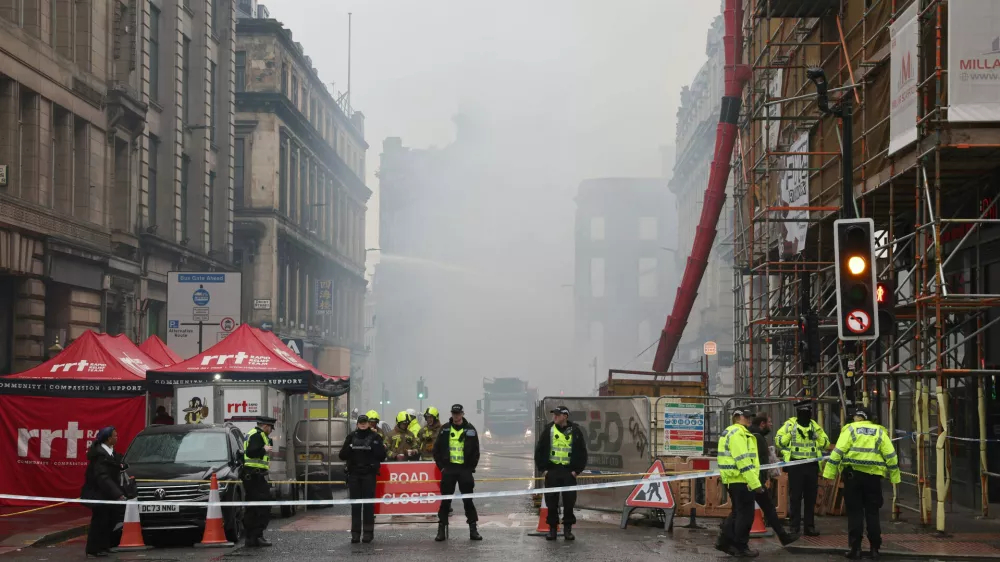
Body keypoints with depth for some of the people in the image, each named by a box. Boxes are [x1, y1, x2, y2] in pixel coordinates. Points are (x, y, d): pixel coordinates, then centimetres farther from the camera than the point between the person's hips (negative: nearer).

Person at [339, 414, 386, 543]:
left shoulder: (375, 437, 2)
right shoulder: (352, 437, 10)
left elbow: (382, 456, 0)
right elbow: (342, 455, 7)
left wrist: (375, 447, -12)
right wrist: (348, 448, -9)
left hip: (369, 474, -3)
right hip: (354, 474, 3)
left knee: (368, 503, -2)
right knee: (355, 504, 3)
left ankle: (368, 532, 3)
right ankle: (355, 532, 6)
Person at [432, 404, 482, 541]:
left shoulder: (470, 429, 3)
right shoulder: (445, 429, 5)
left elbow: (475, 451, 5)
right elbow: (437, 449, 7)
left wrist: (471, 468, -2)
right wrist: (441, 466, -1)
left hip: (465, 469, -1)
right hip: (448, 469, 1)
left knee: (468, 499, 2)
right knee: (445, 500, 3)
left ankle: (473, 529, 6)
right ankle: (442, 529, 7)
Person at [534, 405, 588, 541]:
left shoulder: (575, 431, 1)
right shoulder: (548, 430, 3)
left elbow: (582, 453, 6)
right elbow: (539, 451, 6)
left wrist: (577, 470, -1)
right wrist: (542, 469, 0)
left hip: (569, 472, -1)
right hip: (551, 471, 1)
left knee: (569, 501, 1)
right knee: (551, 501, 2)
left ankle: (568, 529, 10)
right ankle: (552, 528, 10)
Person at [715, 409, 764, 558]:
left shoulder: (731, 432, 19)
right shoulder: (738, 433, -16)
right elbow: (743, 461, -23)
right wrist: (755, 483, -22)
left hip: (734, 479, 10)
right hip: (741, 480, -10)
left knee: (737, 512, 18)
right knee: (745, 514, -2)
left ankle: (724, 541, 21)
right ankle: (741, 547, 4)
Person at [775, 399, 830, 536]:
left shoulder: (815, 426, 12)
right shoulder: (790, 424, 1)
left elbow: (826, 444, 10)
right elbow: (778, 441, -5)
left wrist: (816, 436, -7)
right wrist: (790, 433, -16)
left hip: (812, 466, 4)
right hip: (795, 465, -4)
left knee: (811, 497, 7)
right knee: (795, 497, -1)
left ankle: (810, 526, 14)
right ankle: (794, 526, 4)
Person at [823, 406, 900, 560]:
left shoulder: (850, 429, 2)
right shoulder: (879, 432, 10)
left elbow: (838, 452, -7)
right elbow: (890, 455, 6)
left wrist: (829, 472, -6)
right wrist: (894, 476, 13)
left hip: (853, 474, -2)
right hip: (873, 476, 2)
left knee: (855, 511, 4)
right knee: (872, 512, 12)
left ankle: (855, 548, 1)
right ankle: (875, 548, 14)